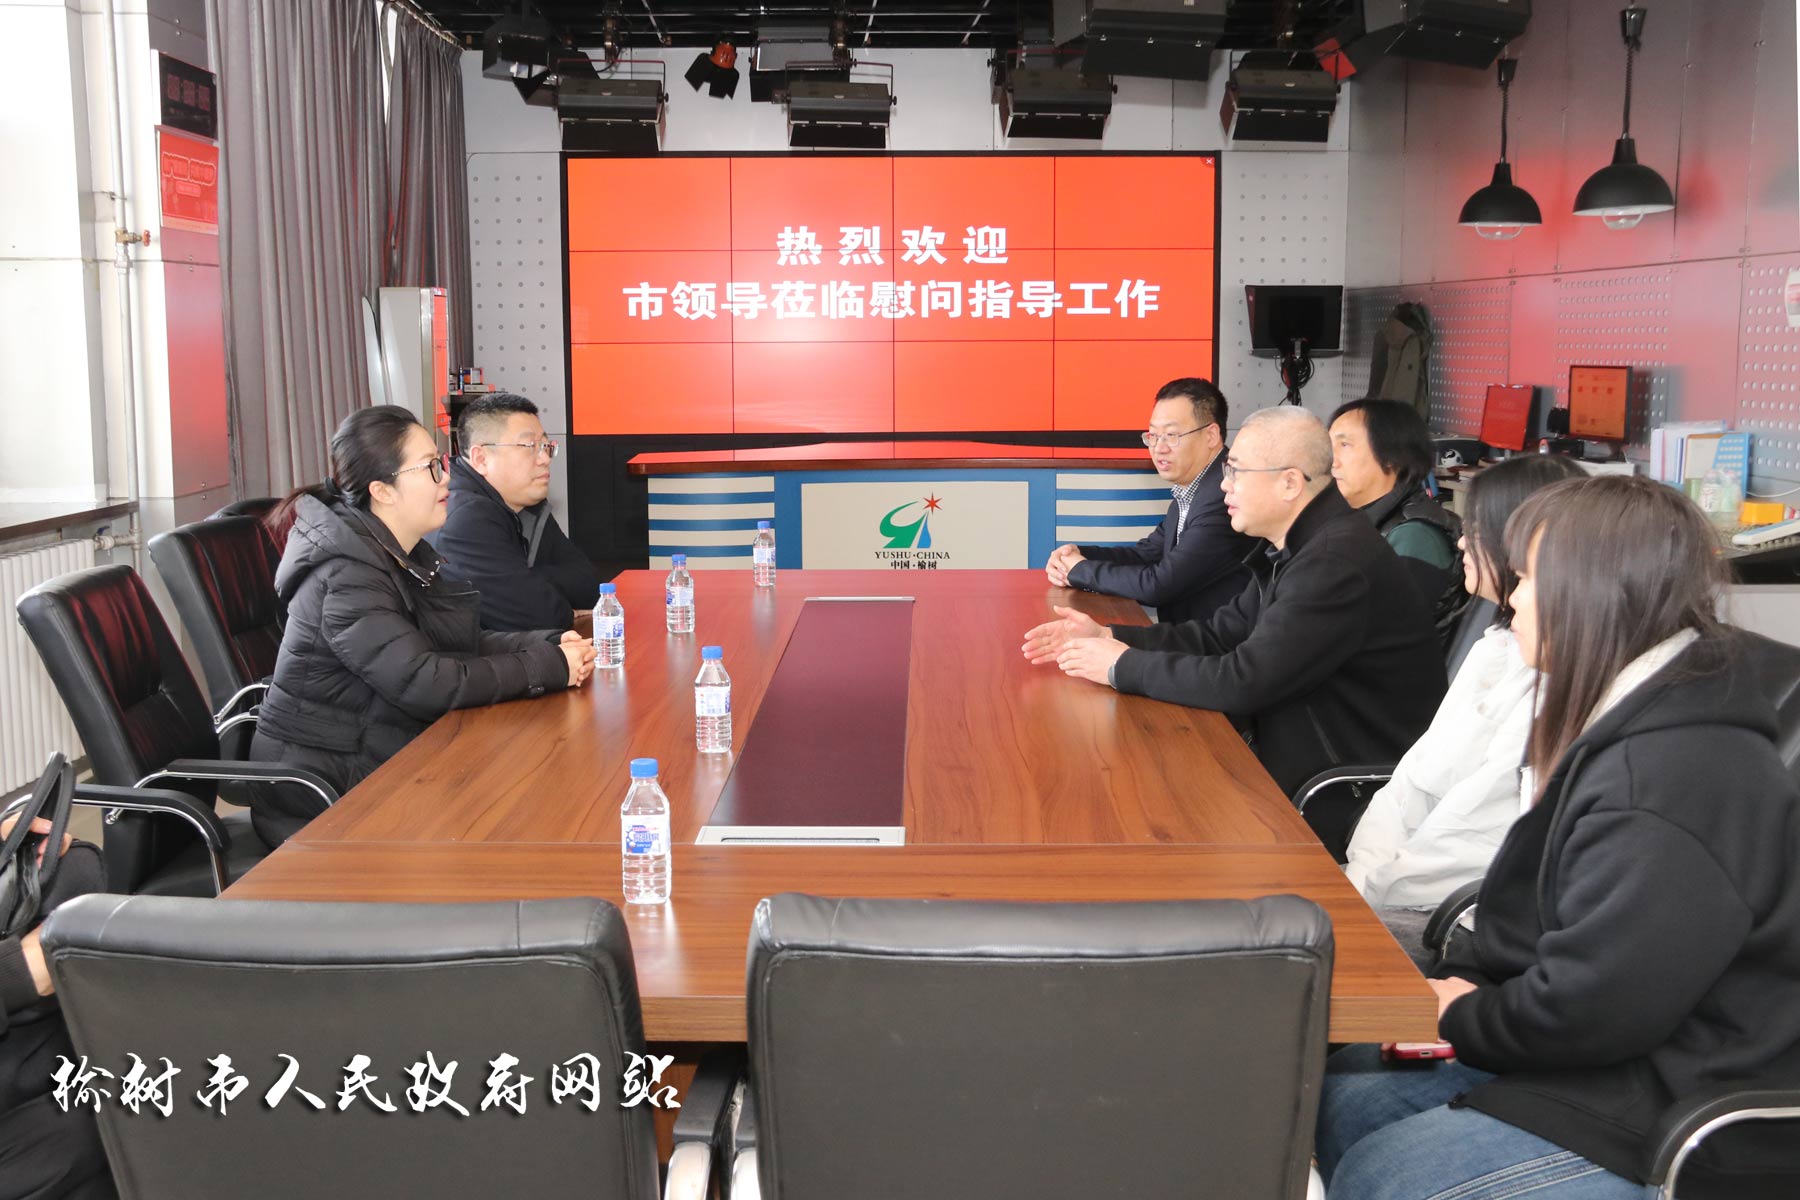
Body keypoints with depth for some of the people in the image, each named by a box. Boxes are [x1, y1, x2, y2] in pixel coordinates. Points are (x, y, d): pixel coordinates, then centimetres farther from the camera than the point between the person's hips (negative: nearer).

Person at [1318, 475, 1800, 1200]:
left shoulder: (1681, 780, -27)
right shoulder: (1633, 729, 9)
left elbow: (1587, 1009, -27)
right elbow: (1535, 917, 15)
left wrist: (1463, 1017, -9)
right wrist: (1461, 984, -1)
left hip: (1679, 1131, -10)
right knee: (1336, 1103, 6)